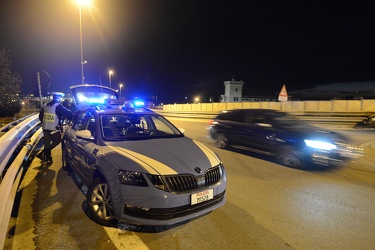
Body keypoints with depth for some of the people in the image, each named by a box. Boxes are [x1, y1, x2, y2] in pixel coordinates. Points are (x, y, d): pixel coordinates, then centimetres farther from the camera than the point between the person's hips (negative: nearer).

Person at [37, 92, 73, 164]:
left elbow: (40, 117, 16)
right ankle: (42, 154, 3)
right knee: (57, 141, 13)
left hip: (45, 128, 7)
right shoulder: (58, 106, -12)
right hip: (54, 129, -6)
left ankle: (48, 159, 24)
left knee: (47, 144, 16)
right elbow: (69, 114, -17)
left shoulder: (45, 105, 9)